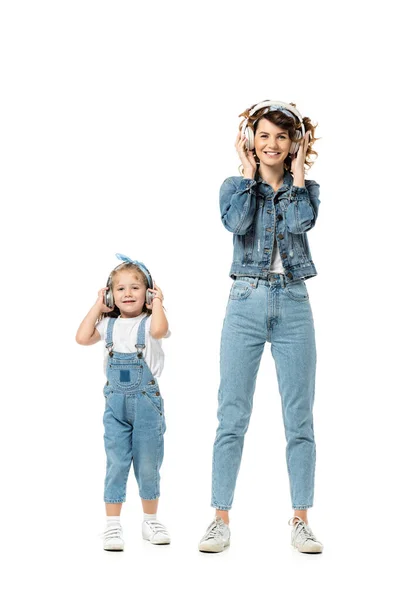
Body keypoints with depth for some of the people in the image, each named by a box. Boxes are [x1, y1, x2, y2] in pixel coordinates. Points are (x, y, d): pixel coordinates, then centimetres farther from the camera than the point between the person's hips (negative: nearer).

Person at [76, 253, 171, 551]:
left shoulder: (149, 322, -6)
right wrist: (98, 306, -2)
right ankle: (113, 525, 6)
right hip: (116, 402, 2)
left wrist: (157, 302, -15)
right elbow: (83, 338, -8)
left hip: (147, 401, -2)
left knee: (148, 464, 7)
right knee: (116, 463, 1)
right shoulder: (108, 324, 6)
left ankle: (151, 520, 23)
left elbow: (159, 330, -30)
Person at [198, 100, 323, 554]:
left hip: (294, 304, 1)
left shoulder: (303, 187, 10)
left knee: (299, 418, 2)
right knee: (232, 417, -2)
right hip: (246, 302, -1)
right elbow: (237, 223, -14)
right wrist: (249, 173, -4)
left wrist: (297, 170, -4)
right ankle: (221, 519, 4)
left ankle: (300, 521, 9)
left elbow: (303, 221, -13)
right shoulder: (236, 185, 8)